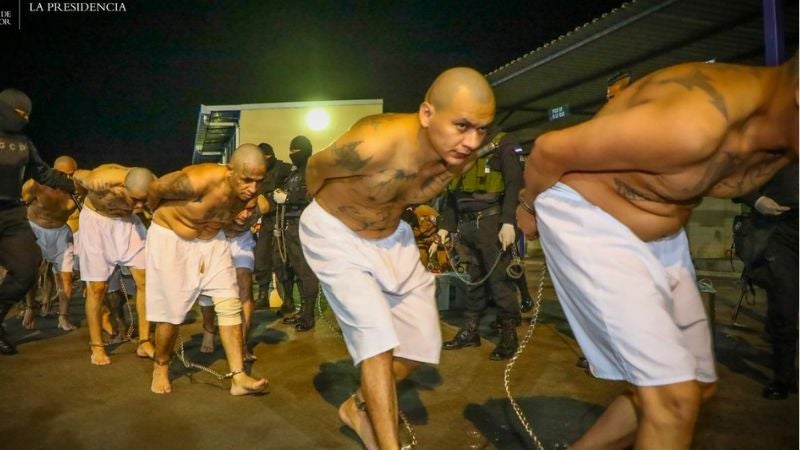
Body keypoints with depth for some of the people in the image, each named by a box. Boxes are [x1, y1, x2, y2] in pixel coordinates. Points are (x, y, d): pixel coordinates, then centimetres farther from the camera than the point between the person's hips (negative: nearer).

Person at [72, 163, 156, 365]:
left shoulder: (152, 188, -28)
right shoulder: (100, 180, -34)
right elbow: (76, 175, -9)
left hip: (126, 220, 3)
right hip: (96, 219, -2)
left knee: (145, 280, -6)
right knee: (97, 287, -2)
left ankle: (144, 343, 5)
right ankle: (97, 347, 15)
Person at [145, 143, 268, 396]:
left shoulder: (248, 194, -16)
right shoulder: (200, 180, -34)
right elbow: (155, 189, -15)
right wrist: (159, 215, 3)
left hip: (211, 240, 5)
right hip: (170, 237, -4)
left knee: (229, 303, -6)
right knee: (172, 311, 0)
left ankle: (239, 378, -2)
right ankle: (160, 367, 28)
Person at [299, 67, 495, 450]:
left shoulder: (463, 157, -18)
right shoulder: (376, 143, -36)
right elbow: (316, 167, -14)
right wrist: (328, 209, 4)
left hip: (391, 237, 6)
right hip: (335, 235, -5)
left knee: (421, 343, 7)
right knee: (376, 336, -14)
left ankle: (358, 407, 30)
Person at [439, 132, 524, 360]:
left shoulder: (502, 143, 3)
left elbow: (514, 183, -8)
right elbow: (452, 194, 22)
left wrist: (508, 222, -19)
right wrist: (445, 226, 14)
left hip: (492, 222, -6)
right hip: (466, 224, 6)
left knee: (499, 278, -5)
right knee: (473, 279, 11)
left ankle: (509, 334, 5)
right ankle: (470, 331, 18)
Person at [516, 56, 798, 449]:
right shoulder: (690, 123, -33)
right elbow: (550, 150, -21)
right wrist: (530, 209, -4)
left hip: (661, 233, 9)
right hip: (588, 218, -8)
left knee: (697, 383, 14)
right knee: (674, 395, -13)